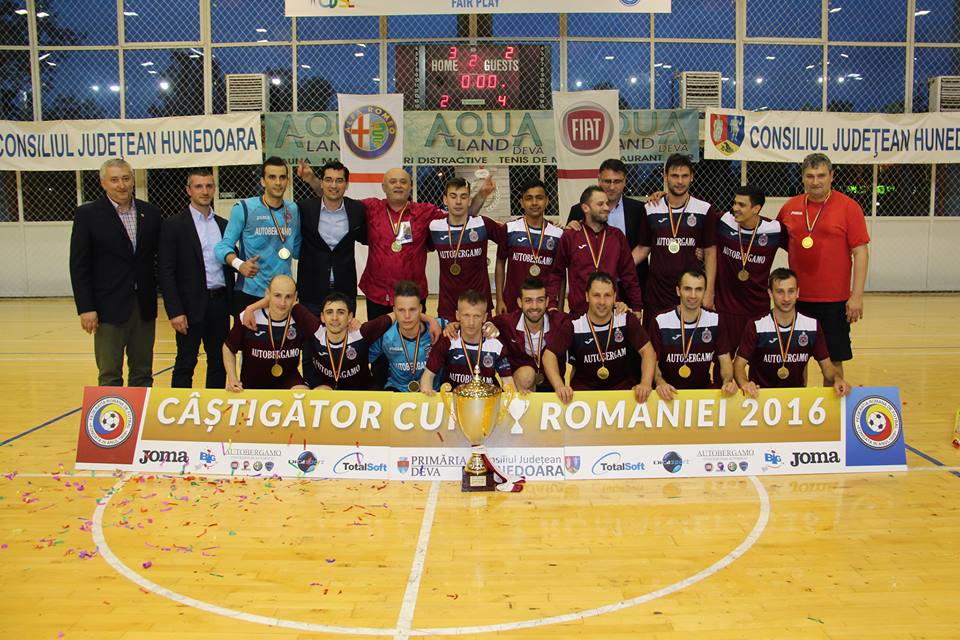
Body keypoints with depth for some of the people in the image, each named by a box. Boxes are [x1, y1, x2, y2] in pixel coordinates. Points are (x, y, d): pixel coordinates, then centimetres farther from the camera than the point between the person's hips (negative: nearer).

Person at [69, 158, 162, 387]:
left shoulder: (150, 213, 7)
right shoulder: (87, 214, -2)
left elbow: (159, 257, 9)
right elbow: (78, 266, -4)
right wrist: (85, 308, -10)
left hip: (144, 307, 3)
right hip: (110, 308, -3)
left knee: (143, 373, 10)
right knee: (110, 376, 3)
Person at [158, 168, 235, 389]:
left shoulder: (223, 225, 12)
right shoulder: (173, 225, -4)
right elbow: (165, 272, -8)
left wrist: (233, 303, 10)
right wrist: (175, 311, -14)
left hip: (220, 303, 5)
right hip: (191, 305, -5)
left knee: (219, 362, 10)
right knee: (185, 363, 1)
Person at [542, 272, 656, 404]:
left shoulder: (627, 321, -4)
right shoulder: (573, 326, -8)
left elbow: (647, 351, -7)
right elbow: (549, 355, -11)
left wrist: (646, 383, -25)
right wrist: (559, 386, -28)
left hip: (622, 385, 1)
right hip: (584, 388, -1)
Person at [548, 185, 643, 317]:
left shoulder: (617, 235, 7)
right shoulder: (569, 236, 1)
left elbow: (629, 274, 10)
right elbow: (556, 273, 4)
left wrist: (636, 307, 9)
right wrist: (552, 304, -4)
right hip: (579, 312, -2)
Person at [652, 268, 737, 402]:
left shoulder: (715, 321, 2)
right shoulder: (661, 322, -6)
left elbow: (725, 360, 6)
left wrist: (727, 381, -15)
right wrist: (660, 382, -23)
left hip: (704, 391, 2)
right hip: (670, 394, -2)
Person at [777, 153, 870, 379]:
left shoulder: (848, 207, -4)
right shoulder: (790, 207, 6)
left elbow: (860, 252, -6)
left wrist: (857, 295, -11)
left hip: (834, 300, -3)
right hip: (798, 298, 3)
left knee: (833, 360, 4)